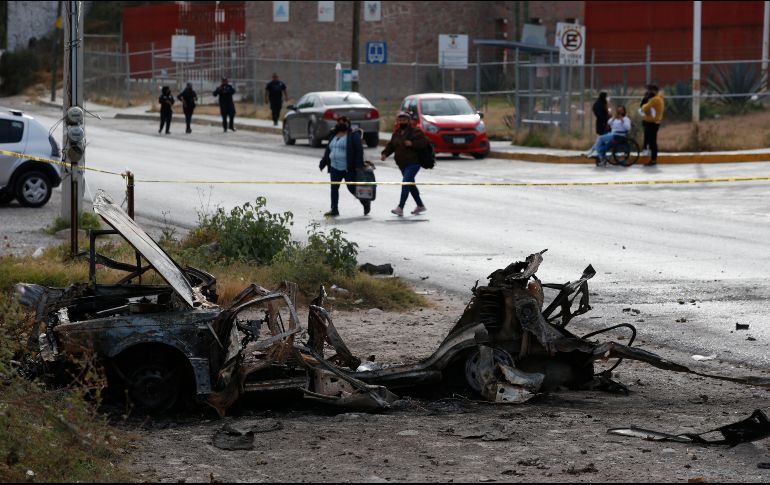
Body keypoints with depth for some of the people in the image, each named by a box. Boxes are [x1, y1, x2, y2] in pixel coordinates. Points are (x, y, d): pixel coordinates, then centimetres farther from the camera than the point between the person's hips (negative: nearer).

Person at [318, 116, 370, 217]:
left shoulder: (353, 135, -6)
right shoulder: (333, 135, 16)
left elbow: (359, 150, -12)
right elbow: (328, 151, 24)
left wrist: (359, 165, -20)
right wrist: (323, 163, 23)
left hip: (348, 168, -7)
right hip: (334, 167, 7)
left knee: (352, 188, -2)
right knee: (334, 188, 1)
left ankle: (366, 202, 22)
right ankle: (334, 210, 6)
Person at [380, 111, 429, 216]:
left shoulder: (415, 132, -8)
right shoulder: (396, 133, 13)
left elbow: (424, 142, -13)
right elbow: (391, 145, 17)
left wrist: (412, 144, -25)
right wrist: (385, 154, 0)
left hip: (413, 163, -8)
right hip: (402, 164, 8)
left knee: (406, 183, -18)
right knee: (411, 185, 16)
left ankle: (400, 208, -23)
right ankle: (420, 206, 30)